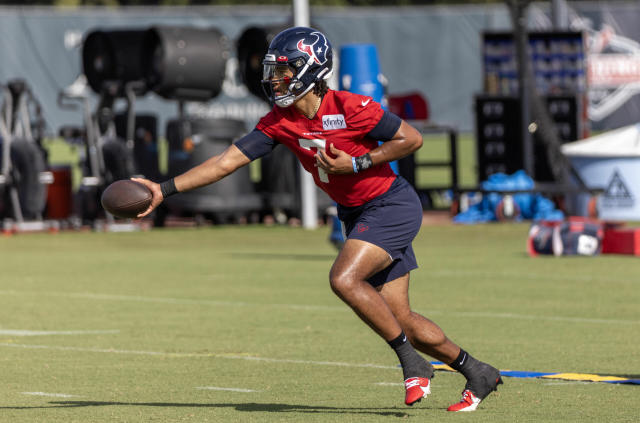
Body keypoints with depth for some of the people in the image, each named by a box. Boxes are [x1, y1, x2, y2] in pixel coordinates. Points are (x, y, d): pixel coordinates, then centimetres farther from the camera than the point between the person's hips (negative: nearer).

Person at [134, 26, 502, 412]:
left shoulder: (349, 109, -22)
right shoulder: (279, 123, -4)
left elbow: (412, 139, -13)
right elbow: (227, 162, -6)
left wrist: (355, 164, -21)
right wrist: (164, 190, -13)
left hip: (392, 206, -7)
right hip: (357, 215, 7)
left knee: (344, 279, -25)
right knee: (402, 321, 7)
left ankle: (413, 364, -12)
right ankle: (478, 374, 25)